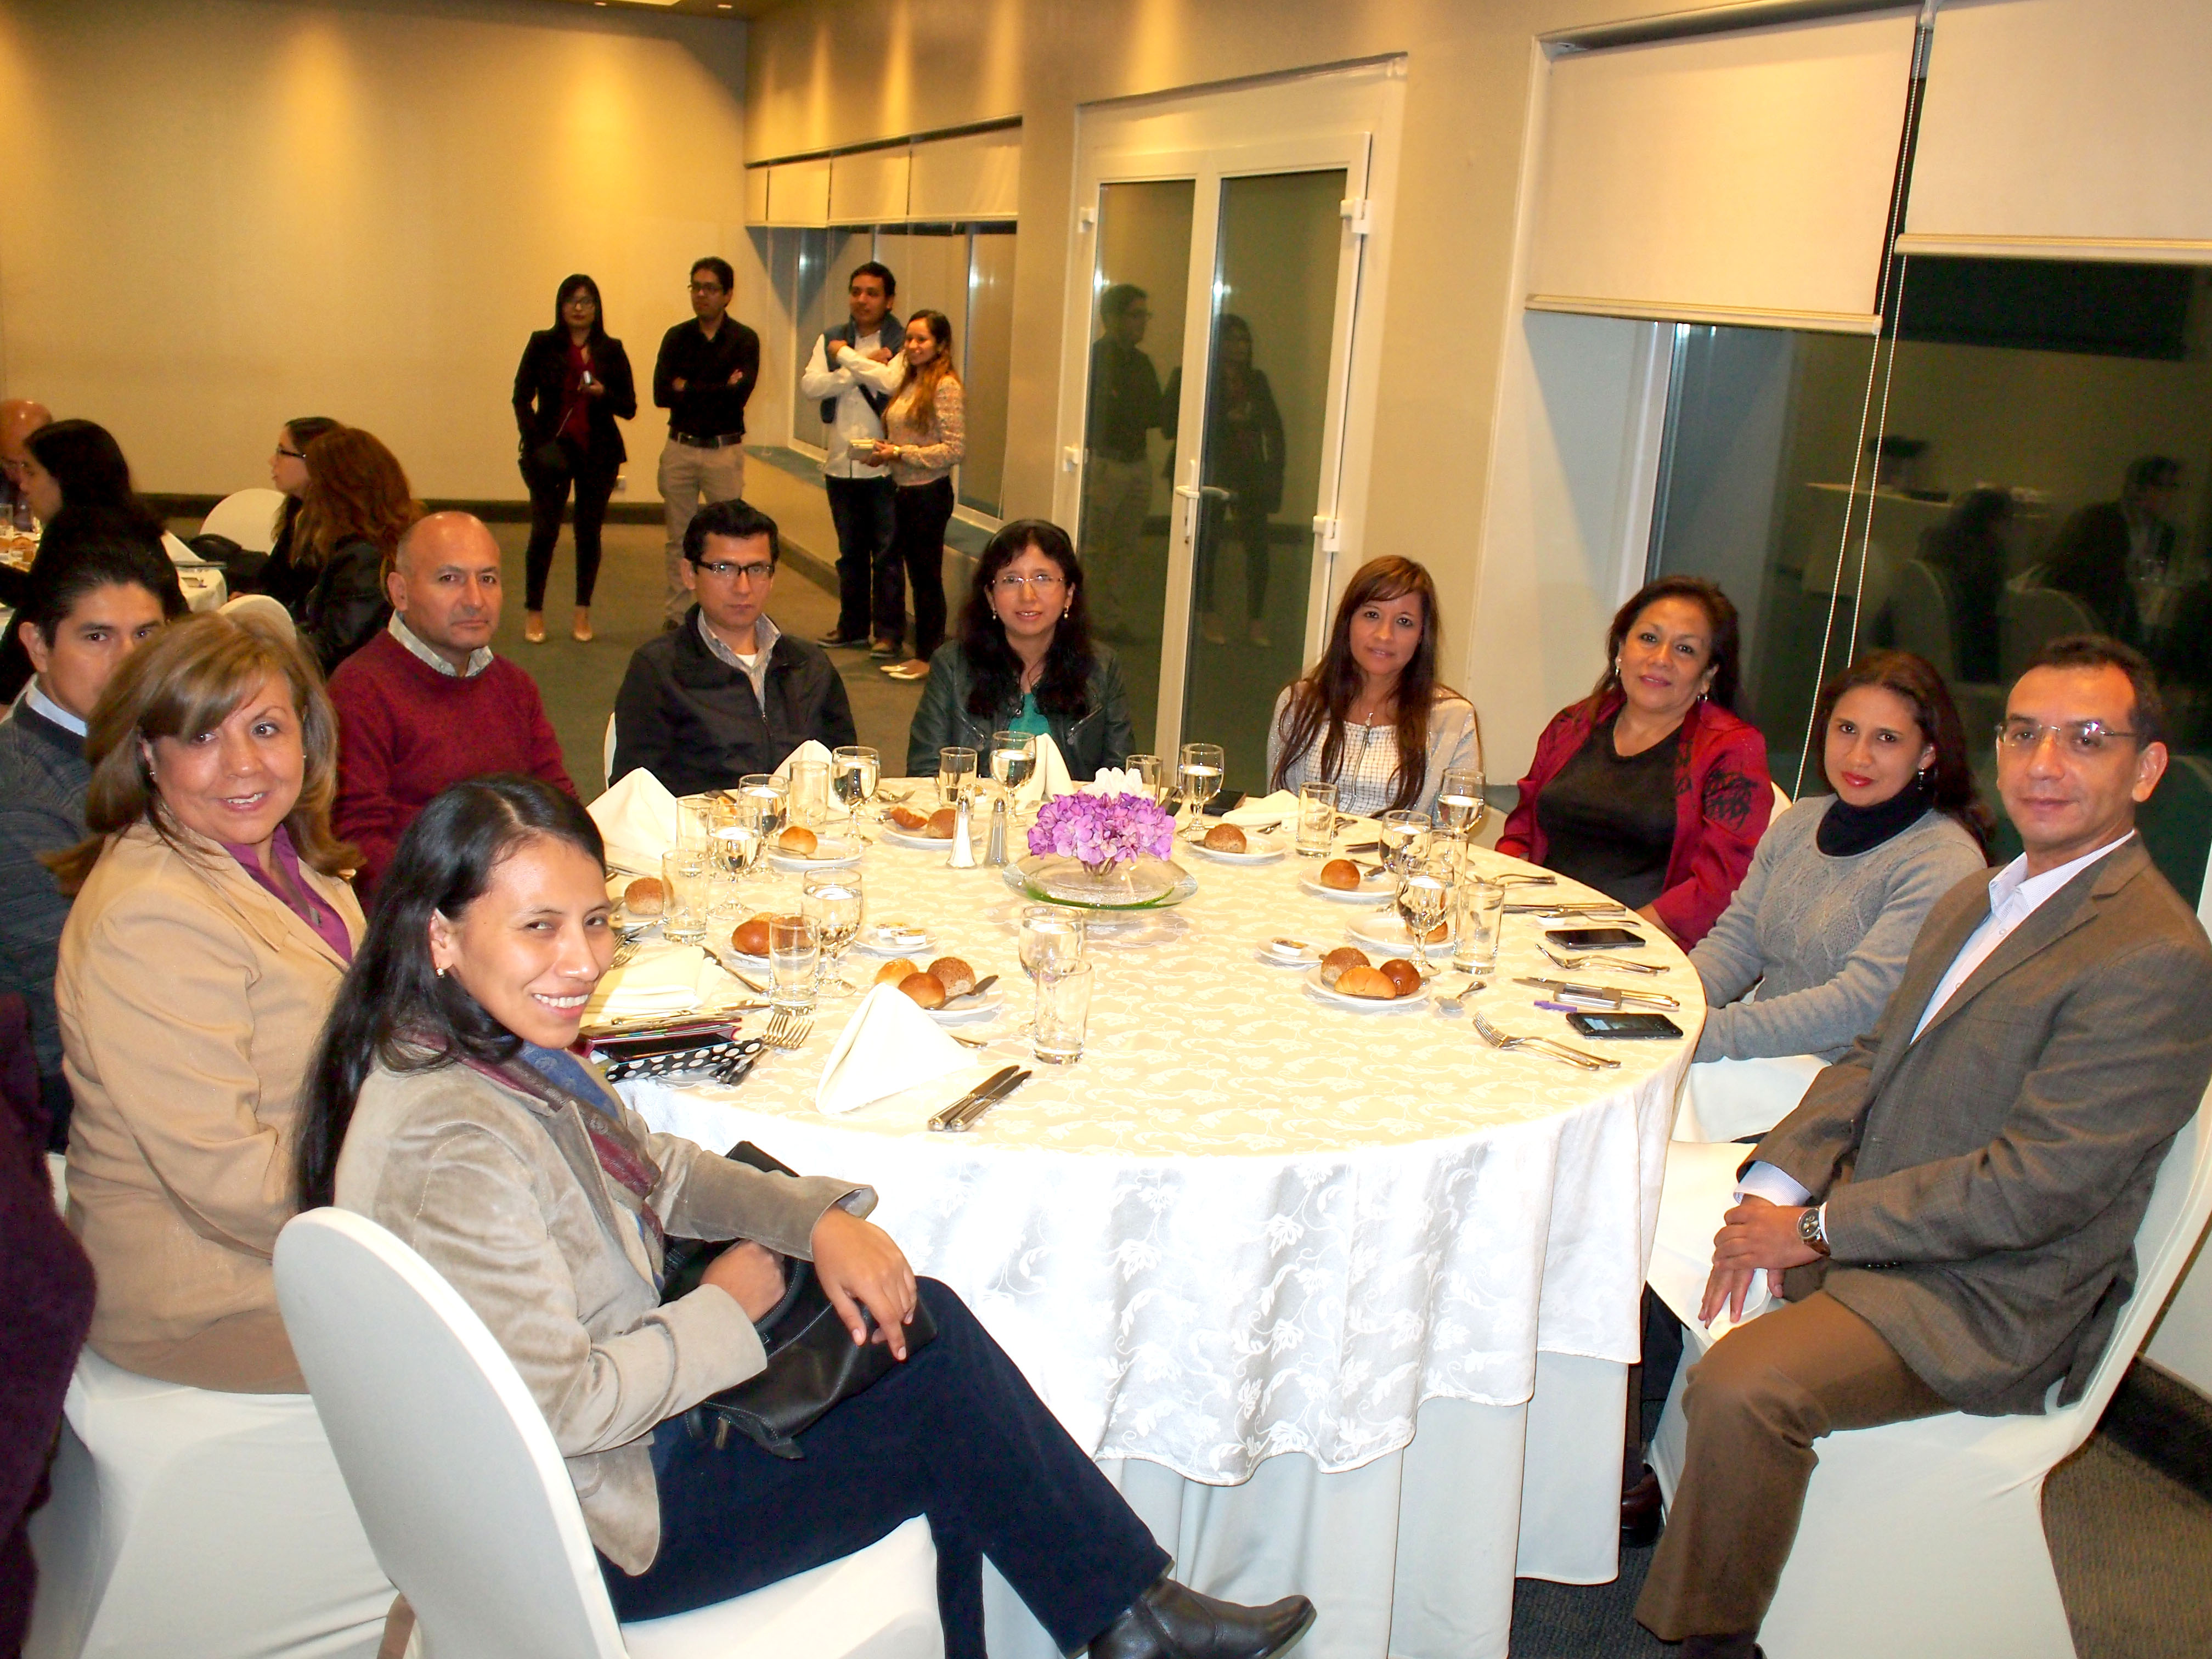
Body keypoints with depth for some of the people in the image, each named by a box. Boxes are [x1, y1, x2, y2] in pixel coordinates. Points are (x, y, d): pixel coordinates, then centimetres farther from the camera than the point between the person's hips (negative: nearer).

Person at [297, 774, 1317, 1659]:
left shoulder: (504, 1050, -2)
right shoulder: (455, 1144, -32)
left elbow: (650, 1169, 10)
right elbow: (560, 1408, -30)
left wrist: (818, 1218, -5)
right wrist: (726, 1310, -15)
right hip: (596, 1534, -9)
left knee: (920, 1317, 3)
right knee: (944, 1387, -6)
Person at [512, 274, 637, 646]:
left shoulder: (611, 350, 7)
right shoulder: (543, 344, 3)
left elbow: (629, 407, 6)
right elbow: (522, 398, 2)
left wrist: (603, 394, -14)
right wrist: (536, 442, -9)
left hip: (599, 452, 2)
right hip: (552, 448, -1)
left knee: (589, 532, 5)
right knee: (544, 530, -4)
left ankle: (583, 613, 16)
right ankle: (533, 612, 9)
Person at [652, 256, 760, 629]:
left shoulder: (744, 340, -1)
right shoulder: (676, 337, 6)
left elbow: (739, 394, -17)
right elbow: (660, 394, -7)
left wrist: (687, 388, -10)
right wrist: (716, 391, -12)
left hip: (725, 451, -2)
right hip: (680, 448, 3)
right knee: (679, 539, 8)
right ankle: (675, 617, 16)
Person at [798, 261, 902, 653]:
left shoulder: (902, 343, -5)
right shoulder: (831, 340, 9)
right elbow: (810, 385, -6)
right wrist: (864, 366, -14)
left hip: (882, 466, -5)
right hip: (840, 464, 5)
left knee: (887, 552, 1)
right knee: (850, 552, 15)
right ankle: (852, 625, 27)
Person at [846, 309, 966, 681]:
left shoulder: (946, 387, -13)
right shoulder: (909, 381, 12)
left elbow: (955, 449, -18)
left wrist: (901, 454, -17)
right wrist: (885, 450, 2)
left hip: (928, 493, -8)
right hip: (901, 490, 8)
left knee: (925, 574, 0)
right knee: (889, 562, 11)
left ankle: (928, 656, 11)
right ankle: (888, 637, 23)